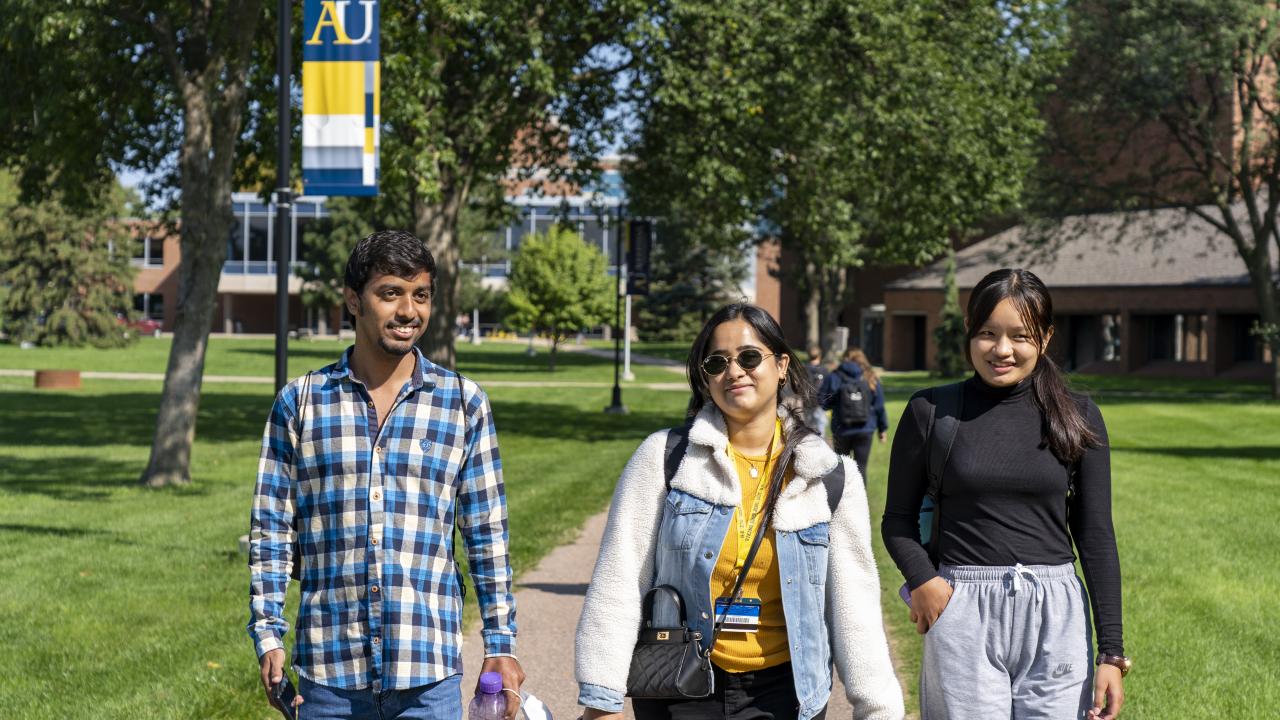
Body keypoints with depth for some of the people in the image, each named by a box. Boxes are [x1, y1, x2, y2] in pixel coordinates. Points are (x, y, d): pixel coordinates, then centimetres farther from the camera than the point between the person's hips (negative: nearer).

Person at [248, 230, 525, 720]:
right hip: (327, 672, 1)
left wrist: (500, 644, 4)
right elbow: (271, 528, 6)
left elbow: (487, 536, 7)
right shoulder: (300, 403, 4)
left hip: (429, 677, 0)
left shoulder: (463, 403, 5)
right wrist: (268, 636, -1)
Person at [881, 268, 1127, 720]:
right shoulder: (931, 411, 2)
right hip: (963, 612, -1)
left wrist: (1112, 652, 1)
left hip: (1055, 615, 1)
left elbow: (1096, 536, 5)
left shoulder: (1077, 417, 5)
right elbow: (898, 519, 8)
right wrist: (923, 581, -13)